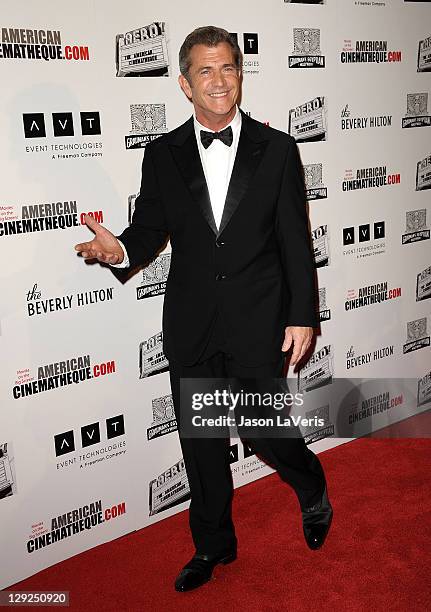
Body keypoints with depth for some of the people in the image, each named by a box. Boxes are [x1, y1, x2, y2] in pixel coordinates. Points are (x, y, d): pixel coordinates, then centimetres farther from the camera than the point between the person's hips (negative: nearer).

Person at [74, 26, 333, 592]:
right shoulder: (163, 154, 3)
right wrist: (121, 250, -19)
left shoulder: (276, 148, -1)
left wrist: (303, 316, -4)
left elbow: (295, 241, -1)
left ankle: (313, 491, 38)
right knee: (201, 444, 13)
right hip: (191, 325, 3)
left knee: (264, 430, 2)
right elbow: (150, 229, 5)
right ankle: (213, 545, 36)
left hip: (259, 322, -2)